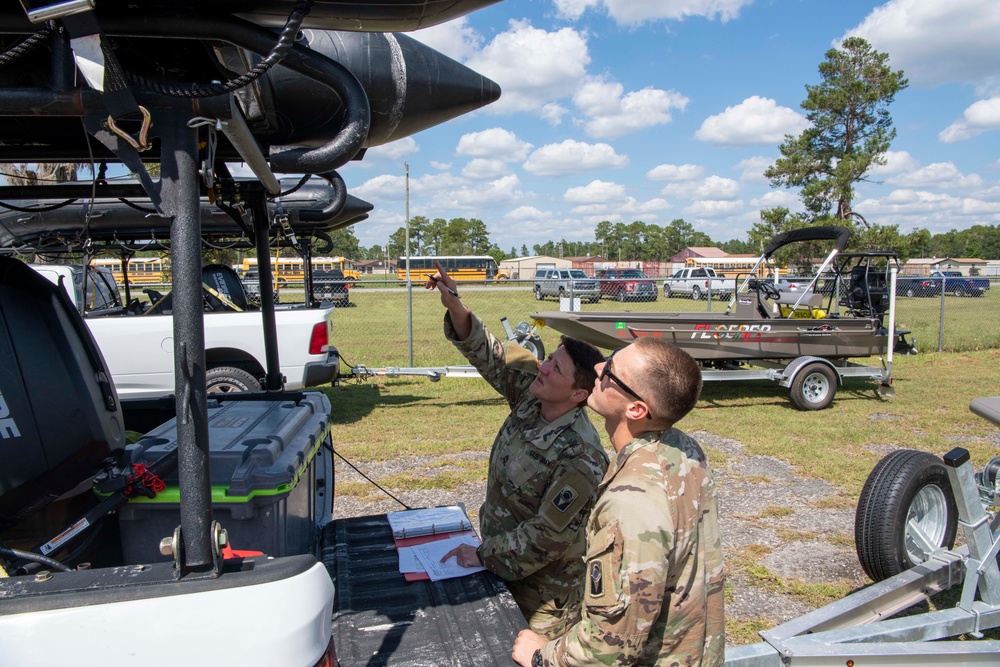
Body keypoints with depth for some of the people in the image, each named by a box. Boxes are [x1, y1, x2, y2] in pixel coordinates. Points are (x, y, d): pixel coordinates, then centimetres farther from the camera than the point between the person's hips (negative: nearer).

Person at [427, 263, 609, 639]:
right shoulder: (531, 396, -10)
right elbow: (490, 355, -4)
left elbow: (548, 537, -25)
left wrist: (484, 556, -16)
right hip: (505, 566, 7)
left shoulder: (580, 458, -31)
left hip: (543, 587, -7)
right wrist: (454, 307, -18)